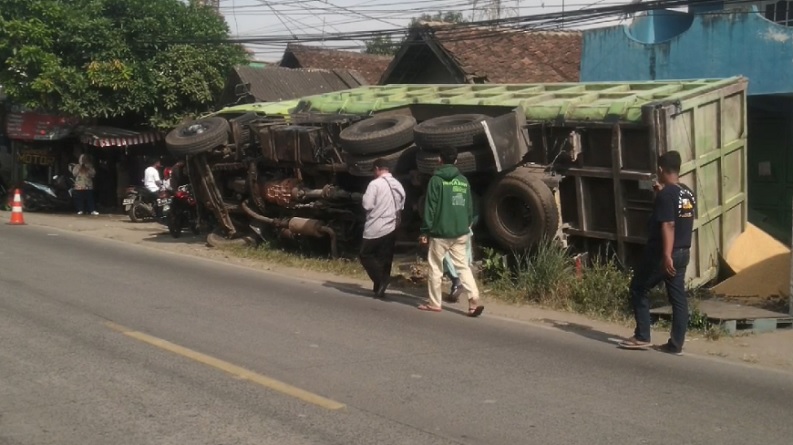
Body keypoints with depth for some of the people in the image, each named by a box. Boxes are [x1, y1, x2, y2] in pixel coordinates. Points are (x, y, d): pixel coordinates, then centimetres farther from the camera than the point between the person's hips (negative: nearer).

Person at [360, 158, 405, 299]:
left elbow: (367, 205, -15)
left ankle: (380, 280, -11)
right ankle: (380, 288, 10)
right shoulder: (398, 186, 9)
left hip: (375, 228, -6)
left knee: (366, 255, 6)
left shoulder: (375, 184, -13)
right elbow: (401, 207, 16)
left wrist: (365, 198, 4)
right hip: (391, 228, 6)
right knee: (384, 259, 10)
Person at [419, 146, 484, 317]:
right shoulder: (463, 181, 8)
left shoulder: (436, 180, -7)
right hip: (460, 233, 5)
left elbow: (430, 208, -9)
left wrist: (425, 231, -4)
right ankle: (474, 301, -6)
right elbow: (469, 207, 11)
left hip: (440, 232, -4)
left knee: (435, 268, 8)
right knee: (463, 266, 8)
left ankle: (434, 303, 13)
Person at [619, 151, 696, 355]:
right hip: (682, 253, 8)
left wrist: (666, 256, -26)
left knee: (638, 290, 7)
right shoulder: (688, 194, 9)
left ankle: (642, 337, 8)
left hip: (661, 254, -8)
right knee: (678, 298, 8)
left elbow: (668, 226, -24)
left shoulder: (666, 194, -17)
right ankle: (676, 344, 11)